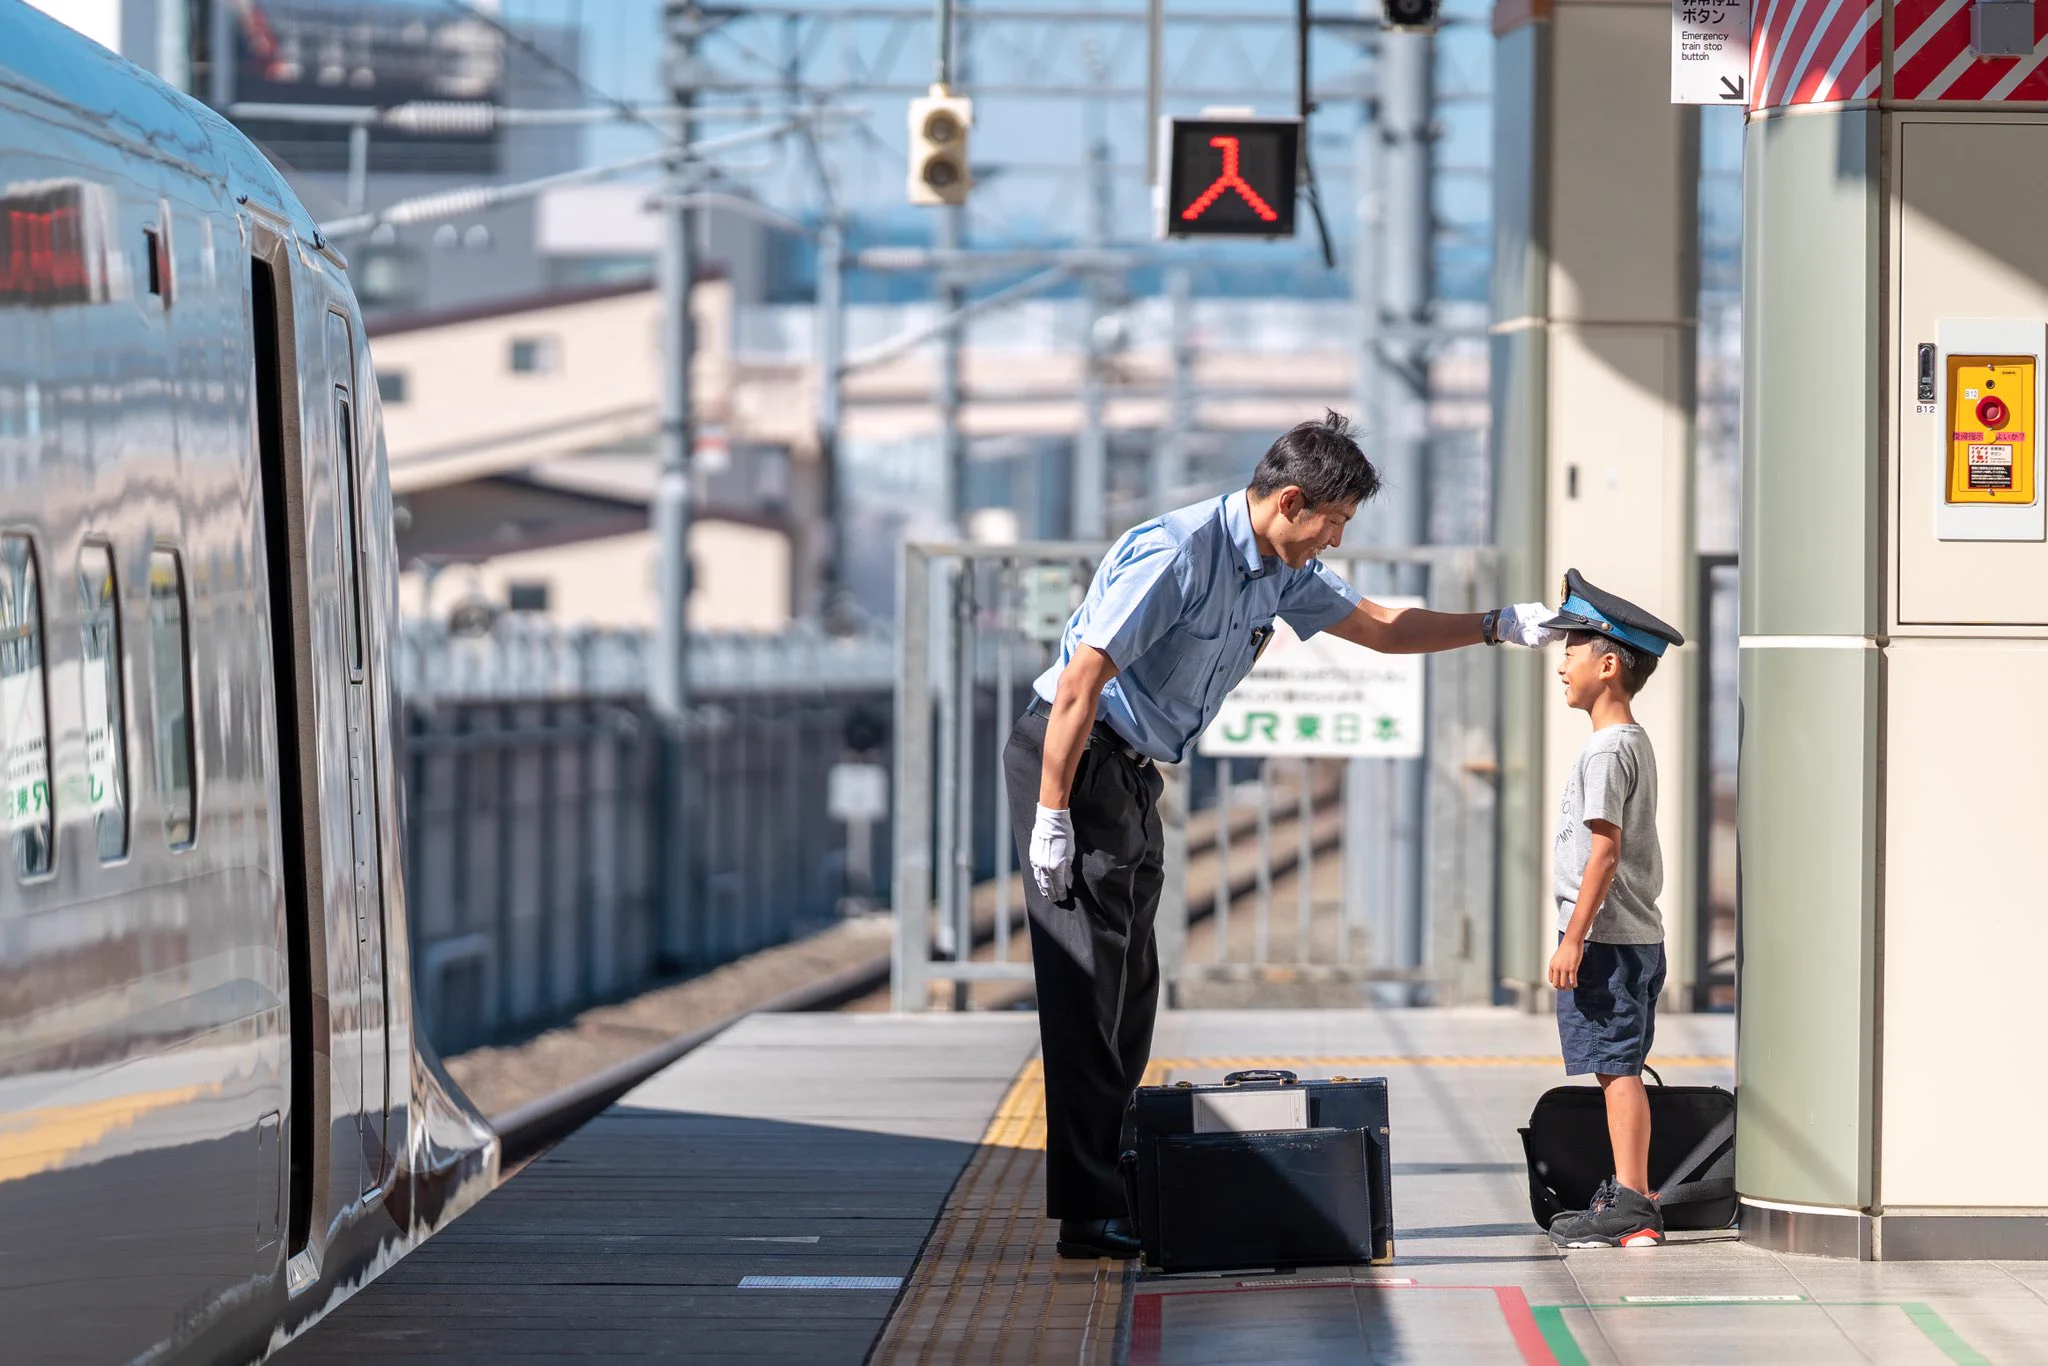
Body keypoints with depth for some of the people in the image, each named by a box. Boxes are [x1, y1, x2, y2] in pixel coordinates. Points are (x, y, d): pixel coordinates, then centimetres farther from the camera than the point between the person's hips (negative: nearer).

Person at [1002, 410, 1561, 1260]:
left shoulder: (1283, 573, 8)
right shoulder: (1175, 554, -21)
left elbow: (1375, 626, 25)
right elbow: (1081, 681, -23)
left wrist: (1499, 626, 16)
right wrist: (1052, 818, -24)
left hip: (1133, 774, 10)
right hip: (1072, 758, -10)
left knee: (1131, 988, 10)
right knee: (1089, 983, -12)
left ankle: (1111, 1189, 15)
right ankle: (1088, 1217, -13)